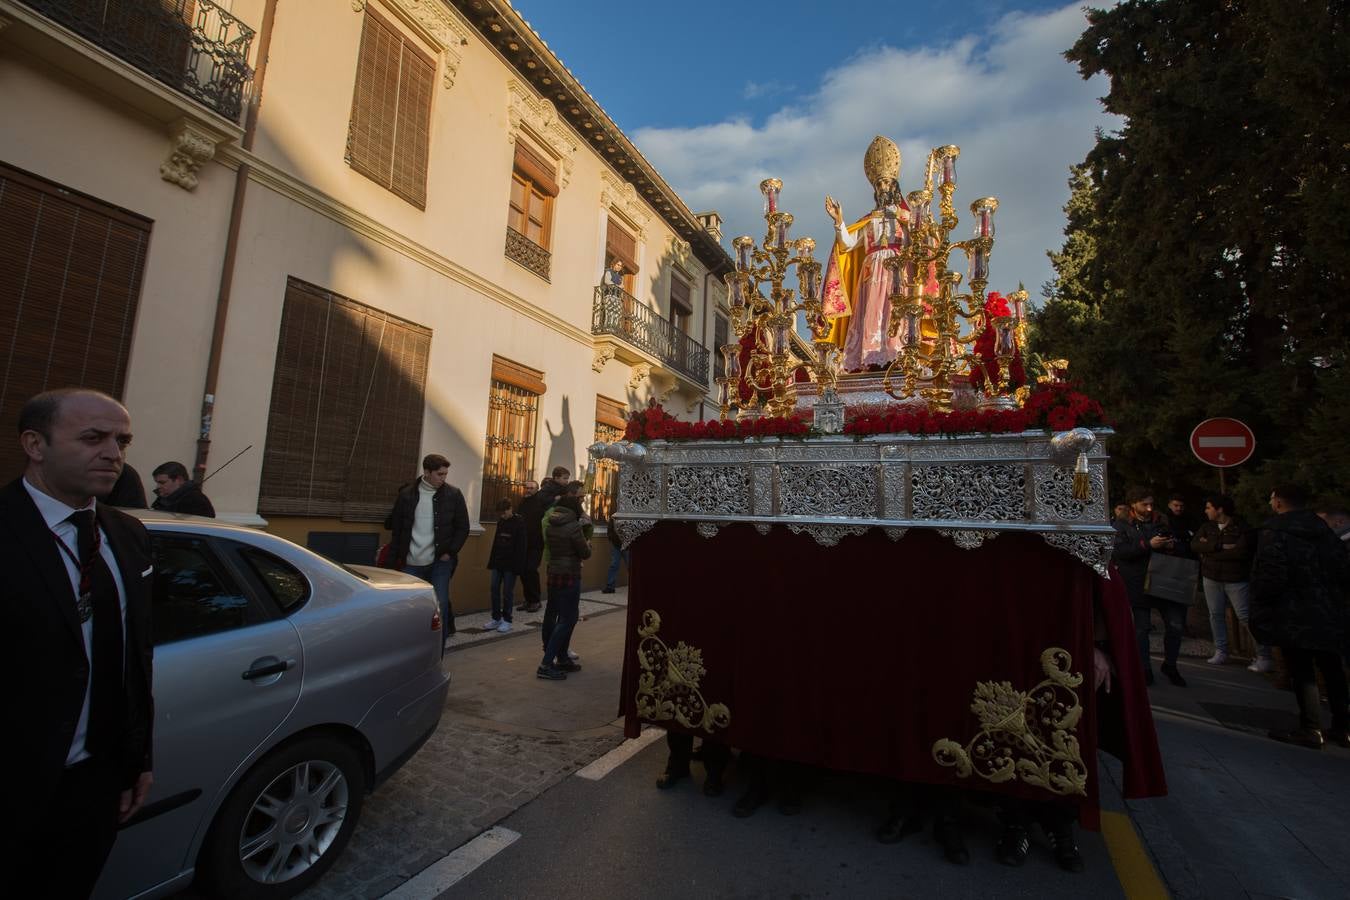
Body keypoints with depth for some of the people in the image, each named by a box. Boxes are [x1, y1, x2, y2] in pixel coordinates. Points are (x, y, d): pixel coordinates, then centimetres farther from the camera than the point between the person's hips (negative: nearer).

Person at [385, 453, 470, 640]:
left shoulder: (453, 494, -3)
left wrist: (450, 552, -6)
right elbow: (395, 527, 8)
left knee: (440, 604, -3)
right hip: (412, 563, 2)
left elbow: (463, 528, 1)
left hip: (440, 562, -1)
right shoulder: (407, 494, 0)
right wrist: (398, 555, 3)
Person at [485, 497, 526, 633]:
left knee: (507, 592, 0)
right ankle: (496, 618, 16)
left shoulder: (519, 523, -10)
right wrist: (491, 561, 10)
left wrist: (518, 566, -15)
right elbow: (495, 543, 15)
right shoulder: (500, 522, 10)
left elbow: (521, 546, -12)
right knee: (495, 590, 6)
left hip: (510, 565, -6)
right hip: (498, 563, 6)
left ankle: (507, 620, 11)